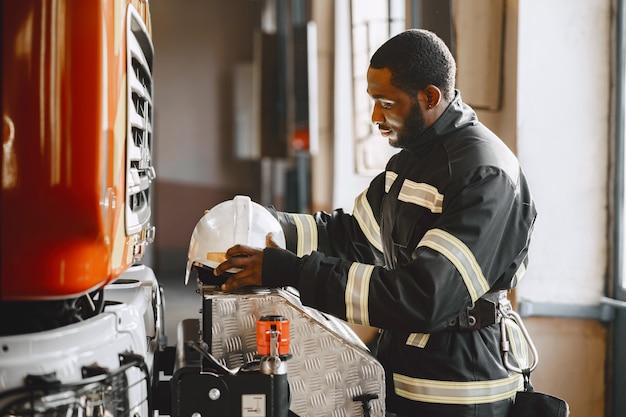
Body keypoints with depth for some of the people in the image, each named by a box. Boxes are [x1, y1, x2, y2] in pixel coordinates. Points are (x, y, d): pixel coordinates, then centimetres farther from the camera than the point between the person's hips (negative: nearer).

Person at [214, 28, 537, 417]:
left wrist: (288, 272, -30)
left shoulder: (486, 176, -22)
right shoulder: (412, 157, 7)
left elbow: (424, 298, -30)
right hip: (400, 375, 8)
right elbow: (356, 235, 11)